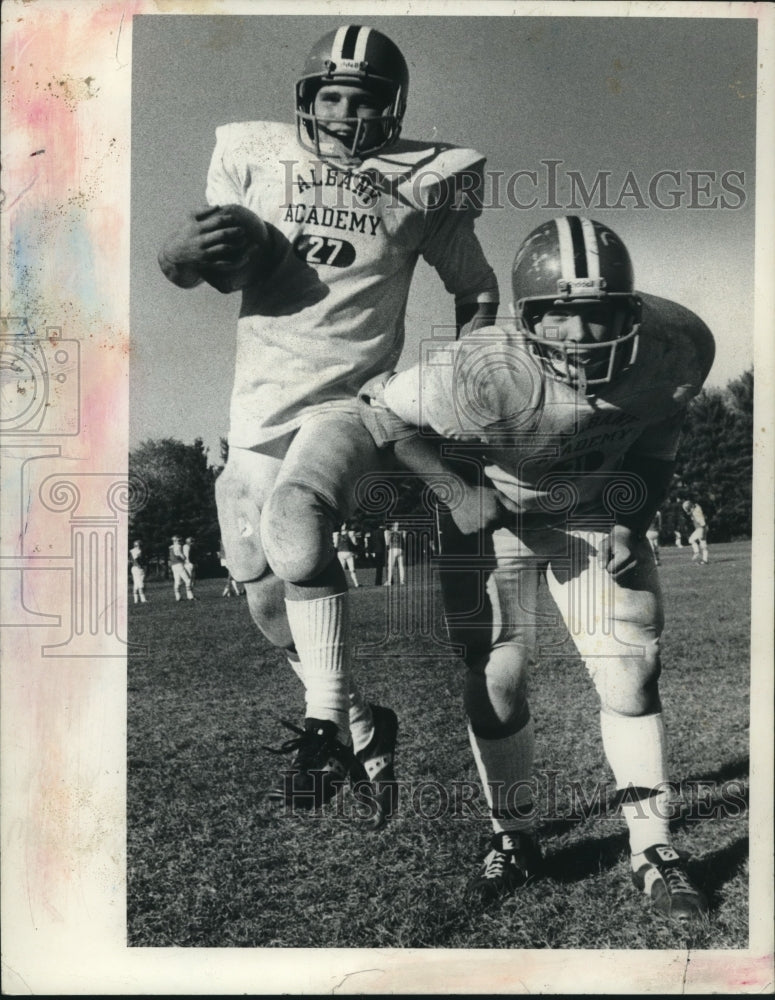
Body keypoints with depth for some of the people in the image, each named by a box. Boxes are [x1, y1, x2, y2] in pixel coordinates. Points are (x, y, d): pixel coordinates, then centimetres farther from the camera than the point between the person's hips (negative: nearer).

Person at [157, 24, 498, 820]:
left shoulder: (422, 181, 3)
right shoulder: (254, 158, 5)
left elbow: (477, 291, 13)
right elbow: (176, 268, 9)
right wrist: (185, 249, -15)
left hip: (352, 397, -3)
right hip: (258, 404, 4)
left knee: (295, 522, -33)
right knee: (270, 601, 8)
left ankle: (325, 719, -16)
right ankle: (362, 729, 29)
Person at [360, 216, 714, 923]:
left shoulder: (675, 350, -24)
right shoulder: (483, 375, -36)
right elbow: (382, 406, -19)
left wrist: (636, 519, -8)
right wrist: (456, 490, -23)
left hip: (598, 513, 2)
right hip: (496, 517, -2)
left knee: (633, 679, -4)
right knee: (496, 682, -2)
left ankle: (652, 847, 15)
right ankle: (515, 840, 21)